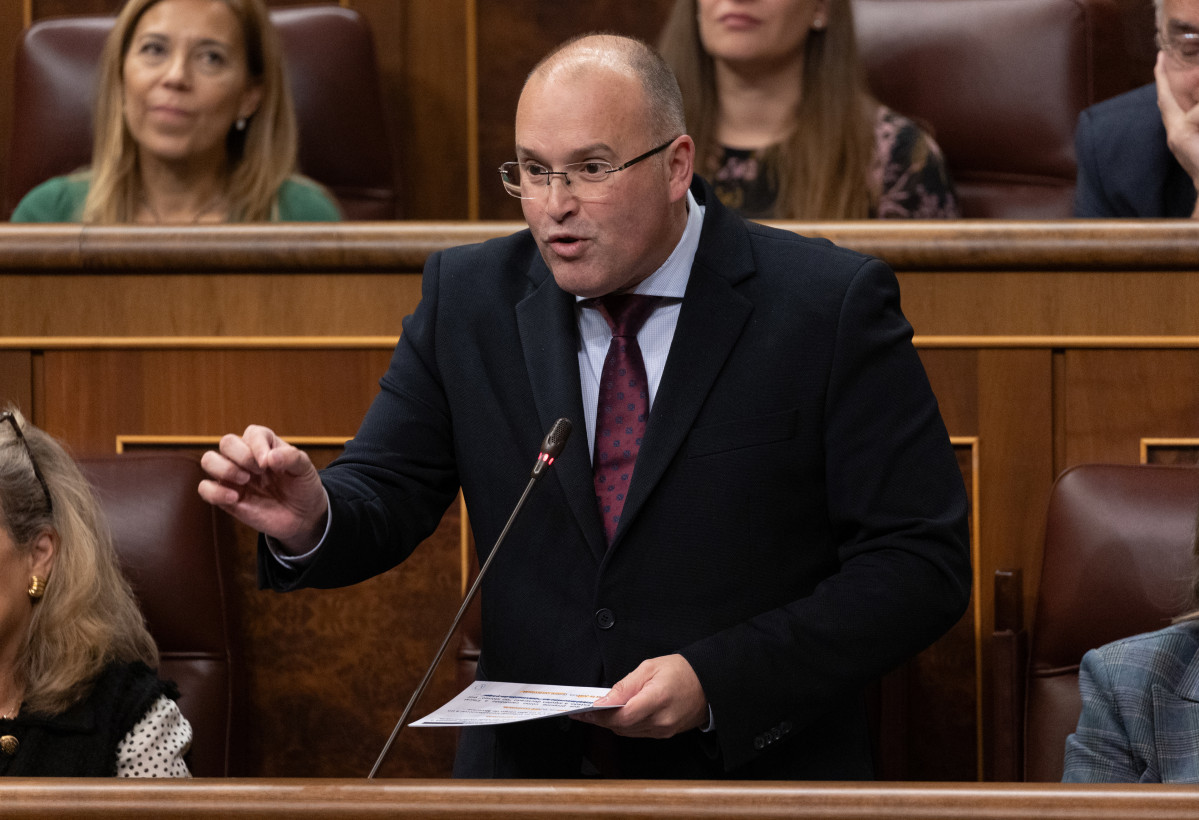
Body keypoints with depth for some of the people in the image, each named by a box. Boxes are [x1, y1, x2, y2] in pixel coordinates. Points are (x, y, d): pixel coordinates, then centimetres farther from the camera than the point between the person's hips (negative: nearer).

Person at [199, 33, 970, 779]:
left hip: (756, 766, -3)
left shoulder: (832, 305, -5)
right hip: (527, 766, 4)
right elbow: (385, 496, 8)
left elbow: (922, 562, -7)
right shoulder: (468, 297, 8)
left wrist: (716, 681, -16)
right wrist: (309, 520, -17)